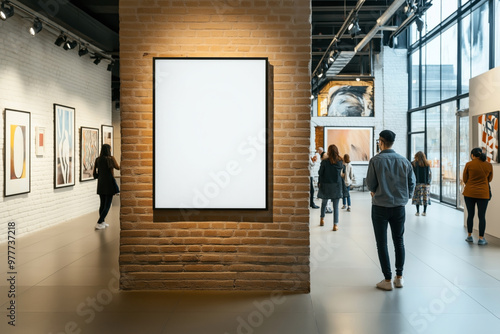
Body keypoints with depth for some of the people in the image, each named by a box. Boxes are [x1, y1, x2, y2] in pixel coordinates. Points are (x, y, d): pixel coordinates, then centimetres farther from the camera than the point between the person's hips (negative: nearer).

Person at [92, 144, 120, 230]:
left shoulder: (98, 159, 3)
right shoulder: (111, 158, -9)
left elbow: (95, 172, 4)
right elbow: (117, 167, 7)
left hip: (101, 184, 5)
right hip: (109, 184, -5)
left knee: (102, 203, 17)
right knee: (107, 204, -1)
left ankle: (102, 222, 24)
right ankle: (98, 223, -8)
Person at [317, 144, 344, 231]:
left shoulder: (325, 162, -11)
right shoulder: (340, 162, -4)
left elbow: (320, 174, -4)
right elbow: (340, 172, 8)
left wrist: (319, 183, 8)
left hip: (326, 185, 0)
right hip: (337, 185, 0)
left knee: (324, 203, 21)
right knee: (336, 206, 3)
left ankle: (322, 219, 31)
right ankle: (335, 224, 1)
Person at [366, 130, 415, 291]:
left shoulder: (375, 160, -10)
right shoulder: (404, 160, 1)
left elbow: (370, 184, -7)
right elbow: (411, 182, 4)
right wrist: (405, 197, 16)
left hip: (380, 207, -4)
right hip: (399, 206, 4)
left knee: (382, 243, 5)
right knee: (399, 241, 16)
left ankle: (387, 280, 8)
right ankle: (399, 277, 21)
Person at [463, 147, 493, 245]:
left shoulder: (469, 164, -6)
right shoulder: (489, 165, -1)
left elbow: (464, 179, 2)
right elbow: (490, 179, 12)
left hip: (469, 193, 0)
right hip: (483, 193, 0)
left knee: (470, 215, 10)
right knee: (482, 216, 4)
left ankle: (469, 236, 17)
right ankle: (481, 239, 6)